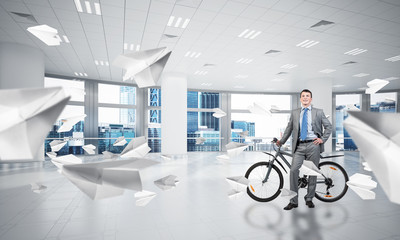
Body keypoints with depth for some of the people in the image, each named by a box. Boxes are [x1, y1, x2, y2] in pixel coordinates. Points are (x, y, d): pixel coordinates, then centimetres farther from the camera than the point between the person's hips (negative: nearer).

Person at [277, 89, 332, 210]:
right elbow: (289, 128, 19)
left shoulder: (318, 112, 10)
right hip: (299, 146, 1)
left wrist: (322, 139, 1)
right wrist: (281, 141, 18)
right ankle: (293, 201, -1)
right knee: (293, 170, -11)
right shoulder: (294, 113, 14)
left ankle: (309, 199, 22)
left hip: (313, 145, 0)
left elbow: (328, 126, 13)